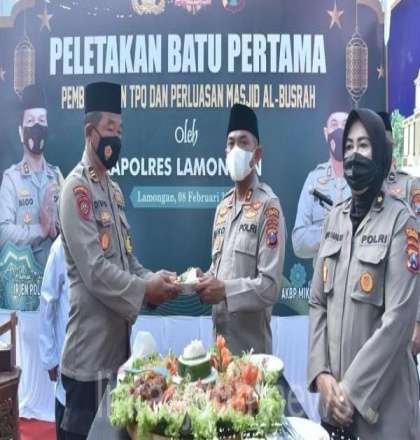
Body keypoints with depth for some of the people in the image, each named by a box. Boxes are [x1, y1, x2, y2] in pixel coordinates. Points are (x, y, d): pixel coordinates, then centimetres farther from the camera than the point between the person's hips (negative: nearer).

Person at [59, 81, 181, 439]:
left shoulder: (114, 190, 13)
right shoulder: (77, 188, -14)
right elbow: (94, 269, -22)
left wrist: (152, 280, -2)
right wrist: (145, 290, -16)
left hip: (118, 340, 9)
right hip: (90, 349, -9)